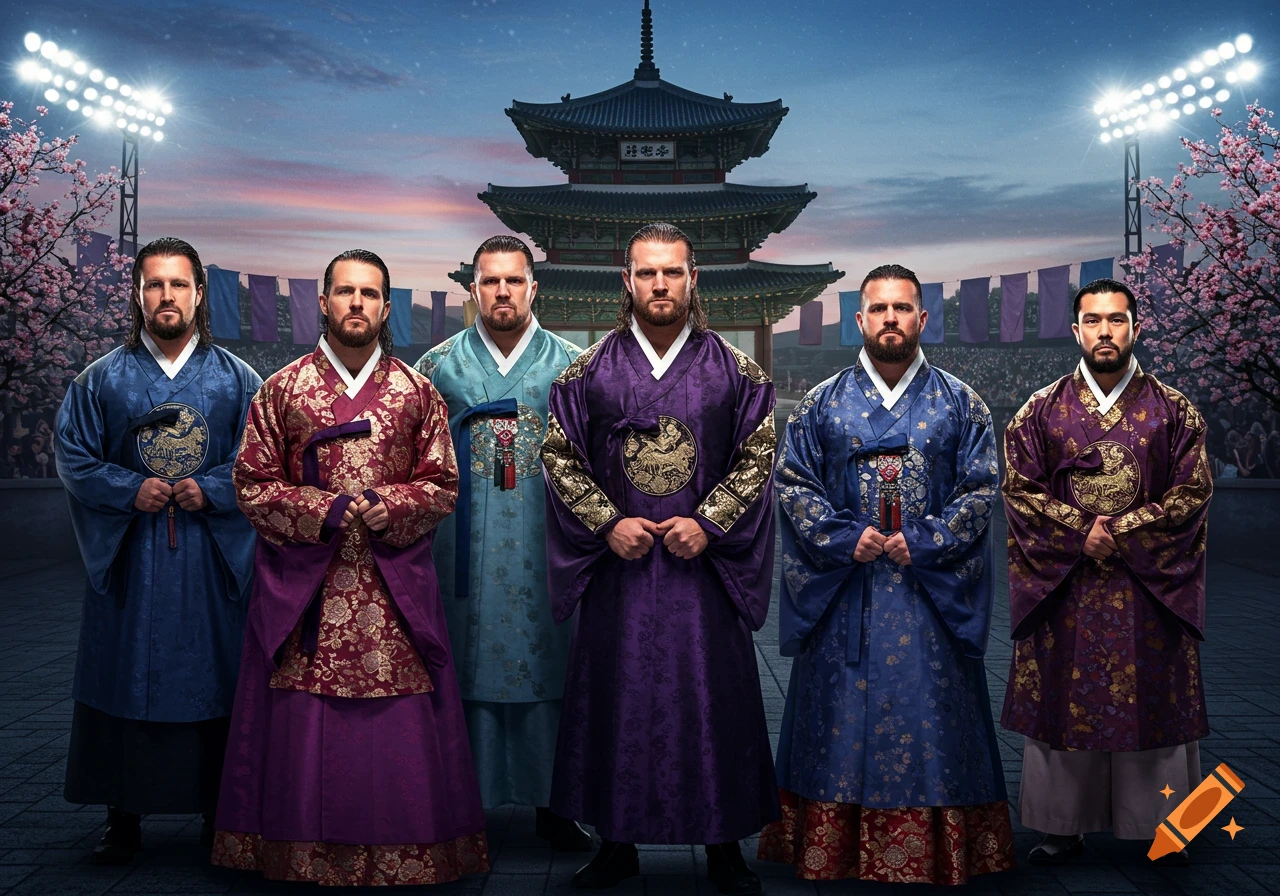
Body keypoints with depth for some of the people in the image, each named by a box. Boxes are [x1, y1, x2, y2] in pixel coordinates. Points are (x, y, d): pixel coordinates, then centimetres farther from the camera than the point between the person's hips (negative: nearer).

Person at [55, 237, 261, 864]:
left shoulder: (237, 379, 4)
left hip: (213, 559, 0)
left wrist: (209, 490, -15)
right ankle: (123, 818, 15)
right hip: (129, 559, 1)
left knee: (214, 679, 4)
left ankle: (218, 811, 17)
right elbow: (74, 458, 4)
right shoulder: (102, 379, 6)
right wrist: (131, 489, -12)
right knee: (125, 679, 4)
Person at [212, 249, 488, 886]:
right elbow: (253, 486, 2)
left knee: (398, 730, 1)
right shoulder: (281, 390, 4)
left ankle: (399, 854, 14)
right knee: (303, 730, 2)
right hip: (303, 588, 0)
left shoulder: (418, 392, 6)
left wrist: (386, 504, -13)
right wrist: (324, 510, -12)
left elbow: (442, 487, 5)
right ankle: (301, 855, 15)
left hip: (395, 590, 1)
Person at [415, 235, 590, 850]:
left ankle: (552, 801, 13)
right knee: (467, 661, 2)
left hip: (545, 543, 0)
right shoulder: (439, 366, 8)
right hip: (465, 542, 0)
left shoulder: (570, 365, 7)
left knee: (547, 659, 3)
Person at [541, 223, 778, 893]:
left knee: (713, 698, 4)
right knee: (615, 699, 7)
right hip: (618, 561, 1)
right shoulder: (587, 372, 3)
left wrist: (707, 522, -13)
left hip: (704, 563, 0)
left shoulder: (736, 373, 2)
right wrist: (608, 523, -10)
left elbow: (757, 456, 0)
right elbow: (560, 457, 2)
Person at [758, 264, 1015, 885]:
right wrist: (844, 538, -12)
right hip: (842, 595, 0)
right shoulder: (820, 405, 5)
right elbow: (791, 482, 1)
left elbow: (980, 489, 0)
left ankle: (934, 854, 14)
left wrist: (924, 543, -13)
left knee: (929, 720, 4)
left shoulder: (960, 405, 5)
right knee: (842, 719, 5)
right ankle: (832, 851, 15)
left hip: (931, 595, 0)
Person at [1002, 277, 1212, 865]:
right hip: (1063, 586, 0)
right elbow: (1020, 490, 0)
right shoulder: (1041, 411, 4)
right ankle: (1063, 827, 14)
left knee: (1153, 700, 4)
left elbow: (1193, 492, -2)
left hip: (1149, 585, 0)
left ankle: (1160, 825, 18)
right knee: (1064, 700, 3)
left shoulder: (1174, 412, 3)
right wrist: (1081, 529, -13)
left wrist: (1122, 529, -13)